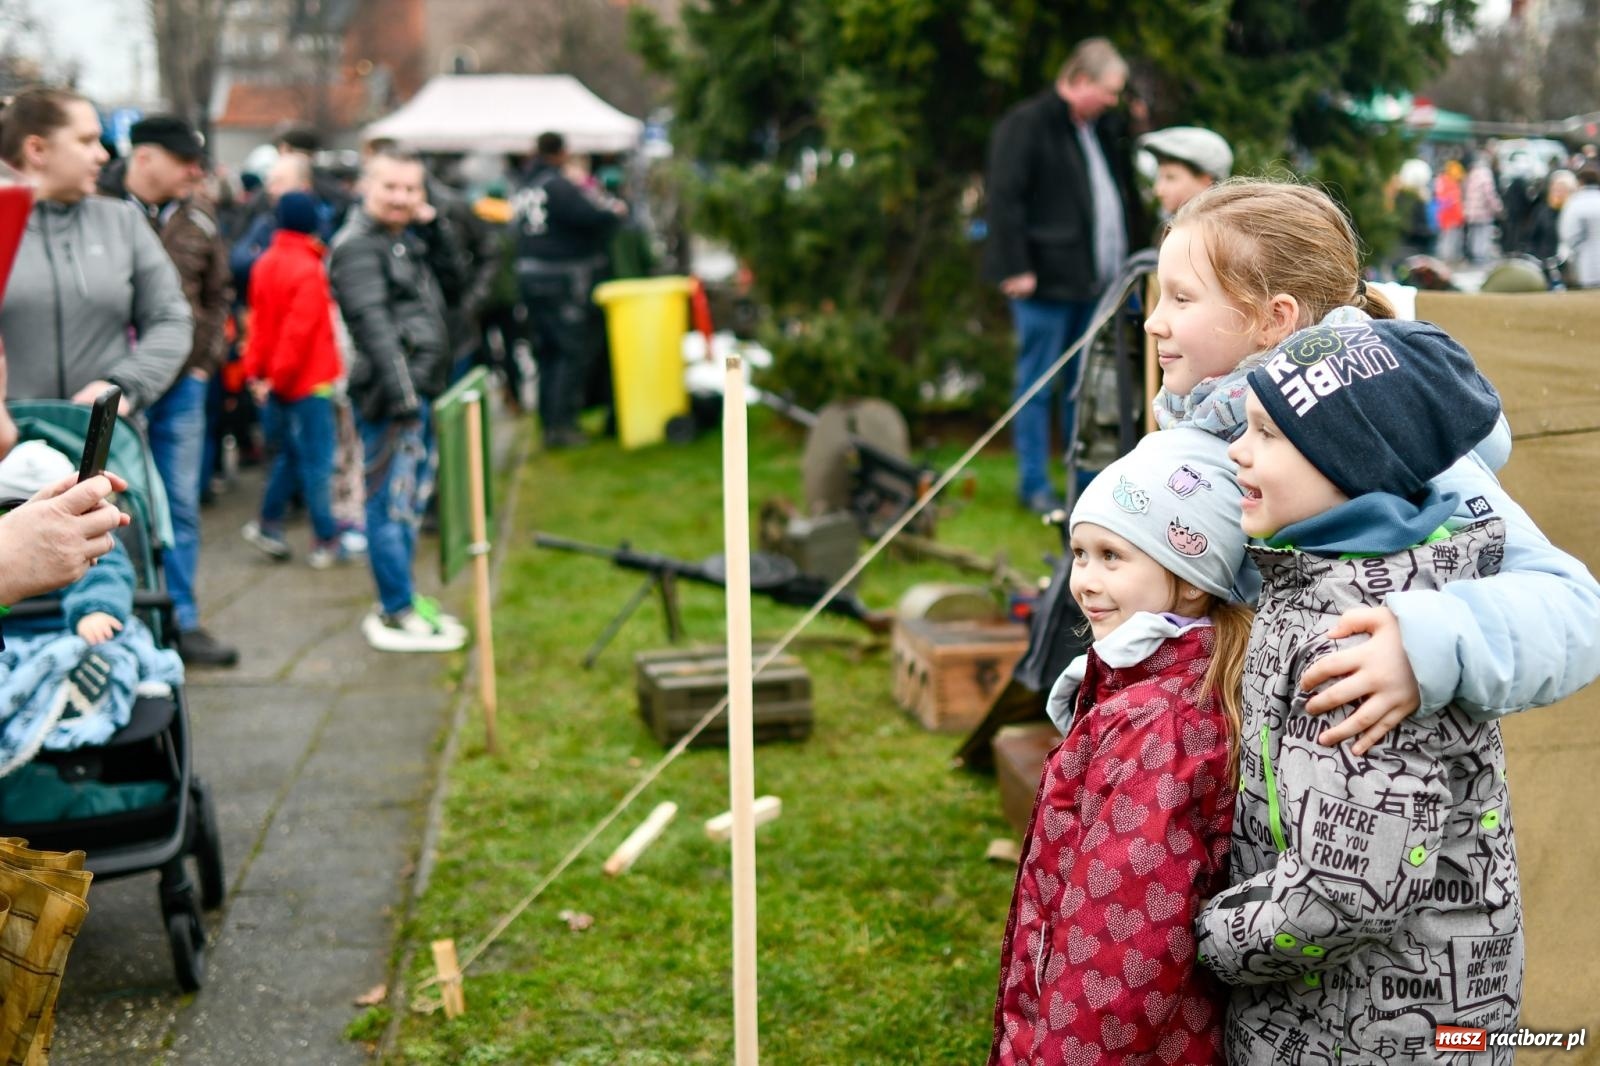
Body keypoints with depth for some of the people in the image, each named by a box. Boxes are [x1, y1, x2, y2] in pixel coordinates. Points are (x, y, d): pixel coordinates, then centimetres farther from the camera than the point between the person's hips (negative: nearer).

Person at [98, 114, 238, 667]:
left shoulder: (198, 216, 7)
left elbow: (218, 292, 17)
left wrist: (206, 358, 8)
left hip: (182, 386, 5)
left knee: (181, 507, 10)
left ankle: (182, 621, 19)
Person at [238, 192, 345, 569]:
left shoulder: (265, 263, 5)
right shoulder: (308, 269, -17)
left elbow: (258, 319, 7)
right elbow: (299, 329, -20)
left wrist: (255, 368, 9)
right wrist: (278, 377, -13)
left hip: (277, 381, 7)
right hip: (308, 381, -7)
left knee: (288, 453, 20)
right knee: (315, 461, -1)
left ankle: (269, 524, 21)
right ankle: (326, 541, 4)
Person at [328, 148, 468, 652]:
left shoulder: (406, 236, 17)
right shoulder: (356, 245, -12)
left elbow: (451, 277, 18)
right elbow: (373, 323, -21)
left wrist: (433, 226, 4)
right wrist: (400, 393, -27)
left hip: (419, 388, 10)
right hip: (389, 392, -10)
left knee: (413, 497, 17)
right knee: (393, 501, -6)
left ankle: (400, 600, 29)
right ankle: (396, 614, 0)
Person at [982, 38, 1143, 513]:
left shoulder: (1102, 127, 15)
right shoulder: (1026, 124, -10)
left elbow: (1121, 188, 25)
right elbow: (1004, 198, -14)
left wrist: (1123, 256, 16)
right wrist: (1015, 269, -18)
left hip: (1092, 279, 8)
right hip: (1046, 280, -8)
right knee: (1037, 384, 0)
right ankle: (1034, 486, 7)